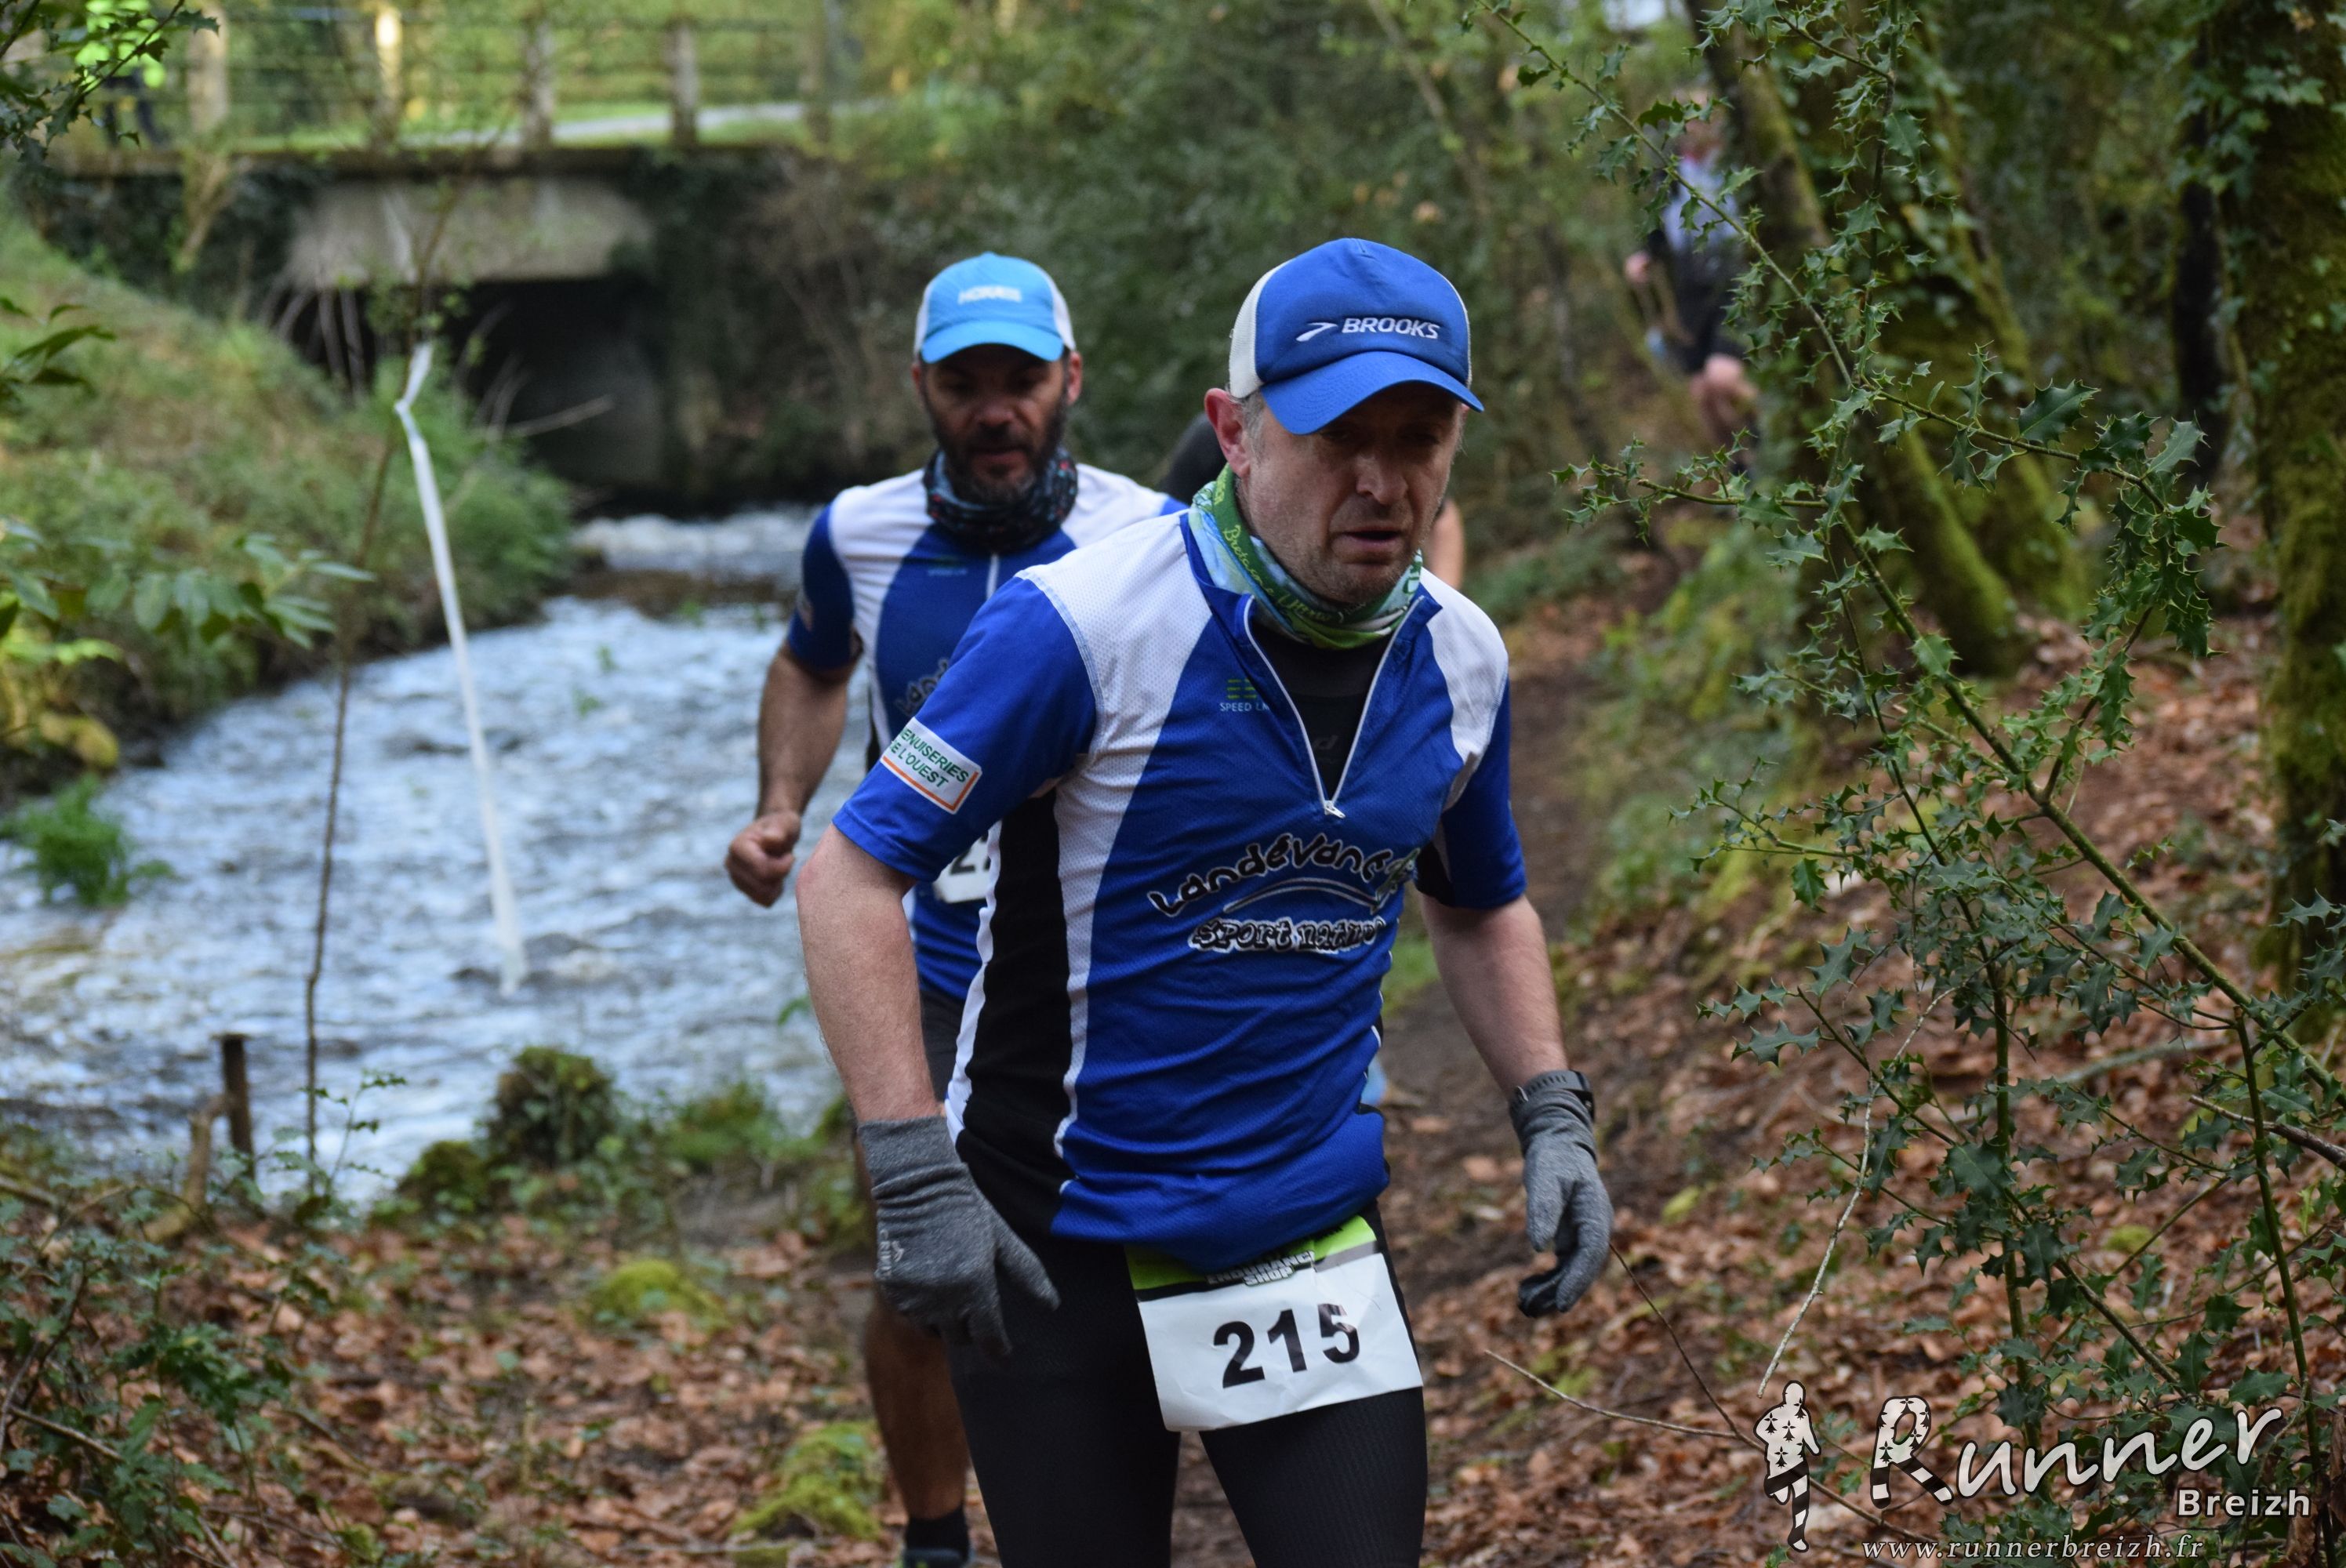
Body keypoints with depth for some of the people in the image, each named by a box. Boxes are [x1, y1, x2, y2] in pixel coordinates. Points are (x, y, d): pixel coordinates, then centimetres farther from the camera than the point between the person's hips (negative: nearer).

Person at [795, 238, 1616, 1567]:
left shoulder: (1461, 658, 1)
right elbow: (852, 875, -16)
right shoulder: (1085, 623, -17)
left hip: (1315, 1235, 4)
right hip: (1050, 1243, -4)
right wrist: (916, 1178, -22)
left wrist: (1553, 1117, 5)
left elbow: (1482, 905, 19)